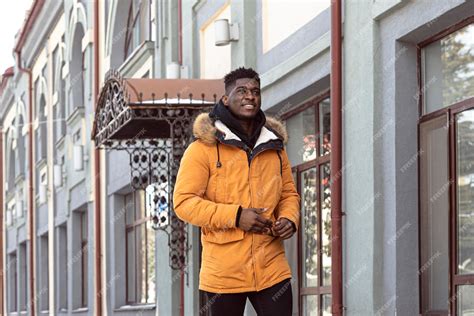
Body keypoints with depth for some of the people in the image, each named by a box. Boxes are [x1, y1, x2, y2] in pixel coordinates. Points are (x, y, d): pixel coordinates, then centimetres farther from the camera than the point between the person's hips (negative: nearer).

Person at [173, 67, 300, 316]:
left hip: (272, 269, 3)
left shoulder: (274, 146, 13)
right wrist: (235, 216, -18)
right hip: (223, 273, -3)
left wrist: (289, 219, -2)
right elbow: (184, 202, -9)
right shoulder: (203, 147, -3)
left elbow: (289, 194, 22)